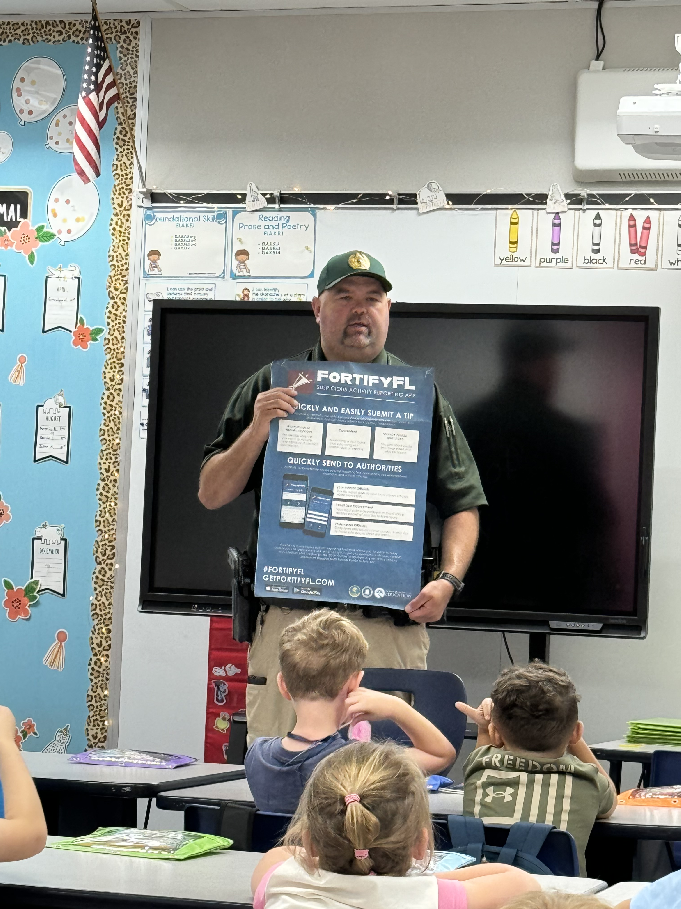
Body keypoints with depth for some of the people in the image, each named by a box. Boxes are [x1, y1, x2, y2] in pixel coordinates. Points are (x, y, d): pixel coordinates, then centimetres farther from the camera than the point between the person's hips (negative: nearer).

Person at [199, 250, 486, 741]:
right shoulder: (272, 387, 12)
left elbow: (462, 506, 10)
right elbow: (212, 494, 9)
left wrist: (448, 580, -7)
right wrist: (257, 432, -7)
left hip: (391, 625, 0)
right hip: (288, 621, 0)